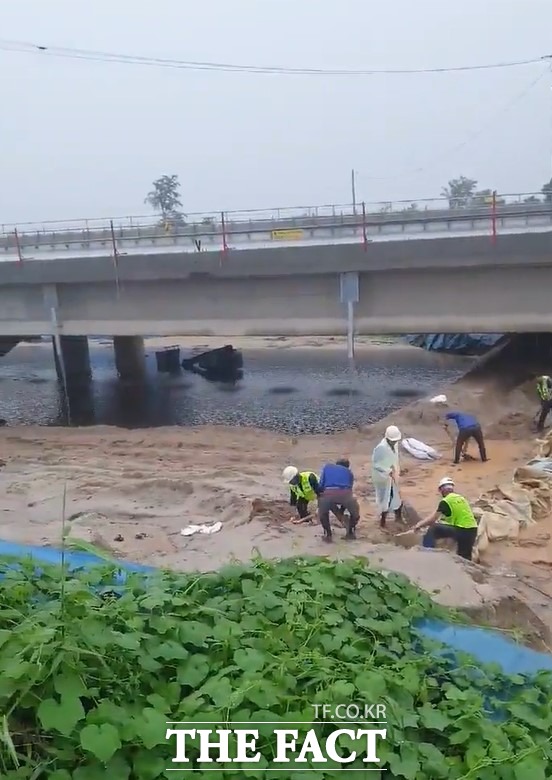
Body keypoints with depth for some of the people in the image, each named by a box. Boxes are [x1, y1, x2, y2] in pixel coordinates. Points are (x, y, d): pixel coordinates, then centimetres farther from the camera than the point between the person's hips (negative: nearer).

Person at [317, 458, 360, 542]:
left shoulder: (327, 467, 33)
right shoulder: (349, 472, 34)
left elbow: (320, 485, 23)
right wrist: (341, 512, 49)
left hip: (329, 493, -1)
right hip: (345, 493, 1)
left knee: (323, 513, 31)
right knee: (355, 512, 32)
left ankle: (327, 534, 27)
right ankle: (350, 532, 38)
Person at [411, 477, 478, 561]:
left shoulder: (445, 501, -4)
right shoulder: (461, 498, 16)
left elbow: (432, 519, -2)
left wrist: (419, 525, 13)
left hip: (461, 530, -7)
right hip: (472, 530, 7)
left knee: (433, 529, 4)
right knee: (465, 558, 19)